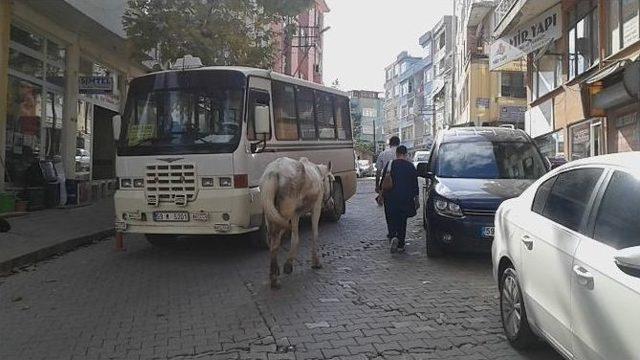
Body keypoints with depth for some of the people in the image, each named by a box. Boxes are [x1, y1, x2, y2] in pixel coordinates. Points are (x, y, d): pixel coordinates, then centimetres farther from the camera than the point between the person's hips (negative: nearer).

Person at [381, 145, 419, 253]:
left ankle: (394, 237, -17)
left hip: (391, 198, -1)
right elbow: (415, 184, 4)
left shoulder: (390, 164, -1)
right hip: (406, 198, 1)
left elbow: (383, 181, 2)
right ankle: (401, 245, 12)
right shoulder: (410, 166, 0)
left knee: (392, 220, 9)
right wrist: (416, 198, 11)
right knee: (402, 221, 10)